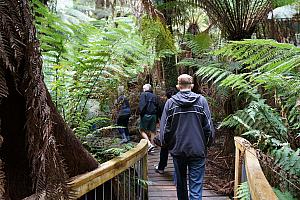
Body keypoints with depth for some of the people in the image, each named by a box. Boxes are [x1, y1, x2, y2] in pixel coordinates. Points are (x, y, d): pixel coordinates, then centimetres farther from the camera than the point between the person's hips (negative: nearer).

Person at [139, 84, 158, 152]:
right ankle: (151, 143, 12)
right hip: (154, 115, 5)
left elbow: (142, 105, -15)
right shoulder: (154, 96, 15)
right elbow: (157, 106, 14)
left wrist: (141, 113, -7)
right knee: (152, 131, 10)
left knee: (142, 130, 1)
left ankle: (149, 144, -14)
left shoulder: (143, 94, -2)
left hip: (146, 115, -5)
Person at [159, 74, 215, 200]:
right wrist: (207, 143, 11)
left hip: (177, 150, 2)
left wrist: (166, 144, 14)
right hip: (197, 150, -1)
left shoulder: (170, 102, -3)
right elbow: (208, 126, -4)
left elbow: (164, 128, -2)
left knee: (180, 183, 18)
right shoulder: (201, 101, -5)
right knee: (196, 185, 1)